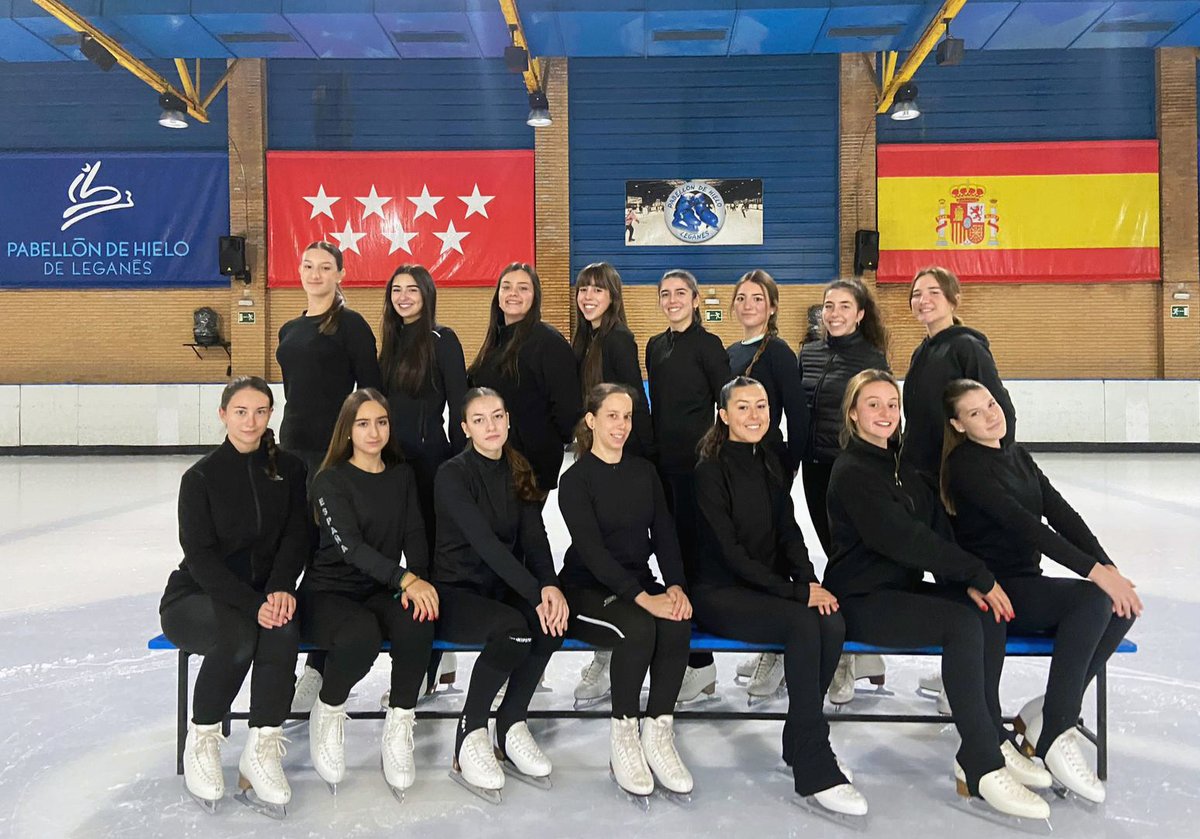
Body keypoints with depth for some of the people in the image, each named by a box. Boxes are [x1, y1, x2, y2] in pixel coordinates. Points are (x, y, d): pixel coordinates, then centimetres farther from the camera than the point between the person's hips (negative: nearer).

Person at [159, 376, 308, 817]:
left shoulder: (289, 469, 3)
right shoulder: (201, 476, -6)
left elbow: (296, 537, -1)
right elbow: (201, 557, -12)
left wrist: (280, 590, -20)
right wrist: (253, 605, -24)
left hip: (265, 594, 2)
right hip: (195, 596, -2)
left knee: (283, 633, -32)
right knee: (239, 635, -35)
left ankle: (261, 751, -22)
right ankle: (201, 741, -11)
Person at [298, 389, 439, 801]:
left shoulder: (402, 475, 11)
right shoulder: (331, 481, -5)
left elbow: (415, 536, 3)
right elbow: (351, 545, -18)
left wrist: (418, 583, -19)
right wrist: (406, 579, -32)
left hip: (382, 592, 4)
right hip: (329, 591, -4)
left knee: (418, 623, -30)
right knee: (362, 636, -36)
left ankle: (399, 723, -11)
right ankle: (327, 713, -4)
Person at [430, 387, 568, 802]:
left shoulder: (518, 472, 9)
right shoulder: (453, 474, -10)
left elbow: (534, 538, -1)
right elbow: (485, 542, -22)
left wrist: (550, 586, -21)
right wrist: (535, 593, -30)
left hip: (503, 589, 5)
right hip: (455, 592, -5)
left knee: (551, 622, -26)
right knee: (512, 628, -34)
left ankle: (511, 729, -8)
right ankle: (469, 738, -13)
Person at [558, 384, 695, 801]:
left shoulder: (644, 471, 12)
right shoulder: (576, 479, -5)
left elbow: (664, 533, 5)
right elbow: (591, 549, -16)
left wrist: (675, 586, -14)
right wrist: (643, 598, -27)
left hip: (640, 582, 5)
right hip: (587, 590, -4)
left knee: (677, 623, -28)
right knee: (638, 627, -34)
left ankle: (658, 733, -17)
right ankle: (623, 735, -16)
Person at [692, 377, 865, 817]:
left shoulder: (770, 465, 12)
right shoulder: (710, 471, -9)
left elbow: (789, 533, 10)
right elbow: (729, 551, -14)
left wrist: (809, 582, -10)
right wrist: (796, 592, -19)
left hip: (769, 588, 6)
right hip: (719, 593, -6)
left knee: (832, 623, -24)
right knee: (804, 624, -30)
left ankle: (798, 743, -6)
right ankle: (814, 769, -21)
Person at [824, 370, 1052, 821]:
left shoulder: (902, 466, 13)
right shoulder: (852, 471, -12)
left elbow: (938, 529, 3)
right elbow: (903, 540, -21)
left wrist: (967, 580, -14)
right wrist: (977, 574, -19)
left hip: (906, 587, 7)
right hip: (863, 600, -7)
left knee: (990, 611, -15)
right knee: (963, 623, -26)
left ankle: (993, 739, -5)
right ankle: (982, 766, -19)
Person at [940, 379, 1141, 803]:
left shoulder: (1017, 456, 13)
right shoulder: (965, 465, -12)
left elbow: (1061, 514, 3)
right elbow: (1020, 523, -23)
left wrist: (1109, 567, -10)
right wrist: (1094, 570, -26)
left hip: (1027, 582, 7)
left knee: (1123, 607, -14)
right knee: (1094, 600, -27)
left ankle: (1048, 711, -5)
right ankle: (1054, 737, -19)